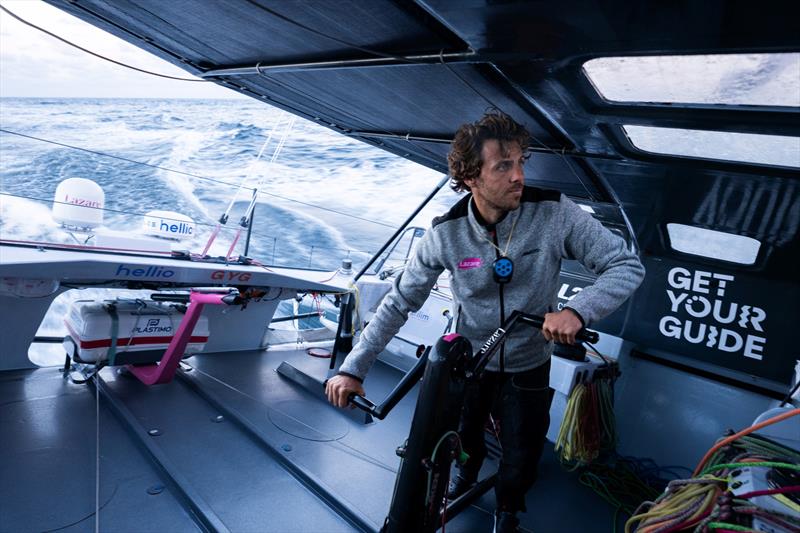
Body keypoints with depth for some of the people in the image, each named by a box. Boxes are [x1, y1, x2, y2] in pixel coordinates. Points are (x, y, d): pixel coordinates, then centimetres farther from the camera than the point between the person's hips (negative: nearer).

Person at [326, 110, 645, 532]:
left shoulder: (555, 213, -24)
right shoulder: (446, 233, -21)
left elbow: (627, 265, -20)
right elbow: (400, 302, -14)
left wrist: (578, 310, -38)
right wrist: (352, 368, -17)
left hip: (527, 367, 0)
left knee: (520, 460, 15)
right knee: (460, 438, 24)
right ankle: (466, 470, 62)